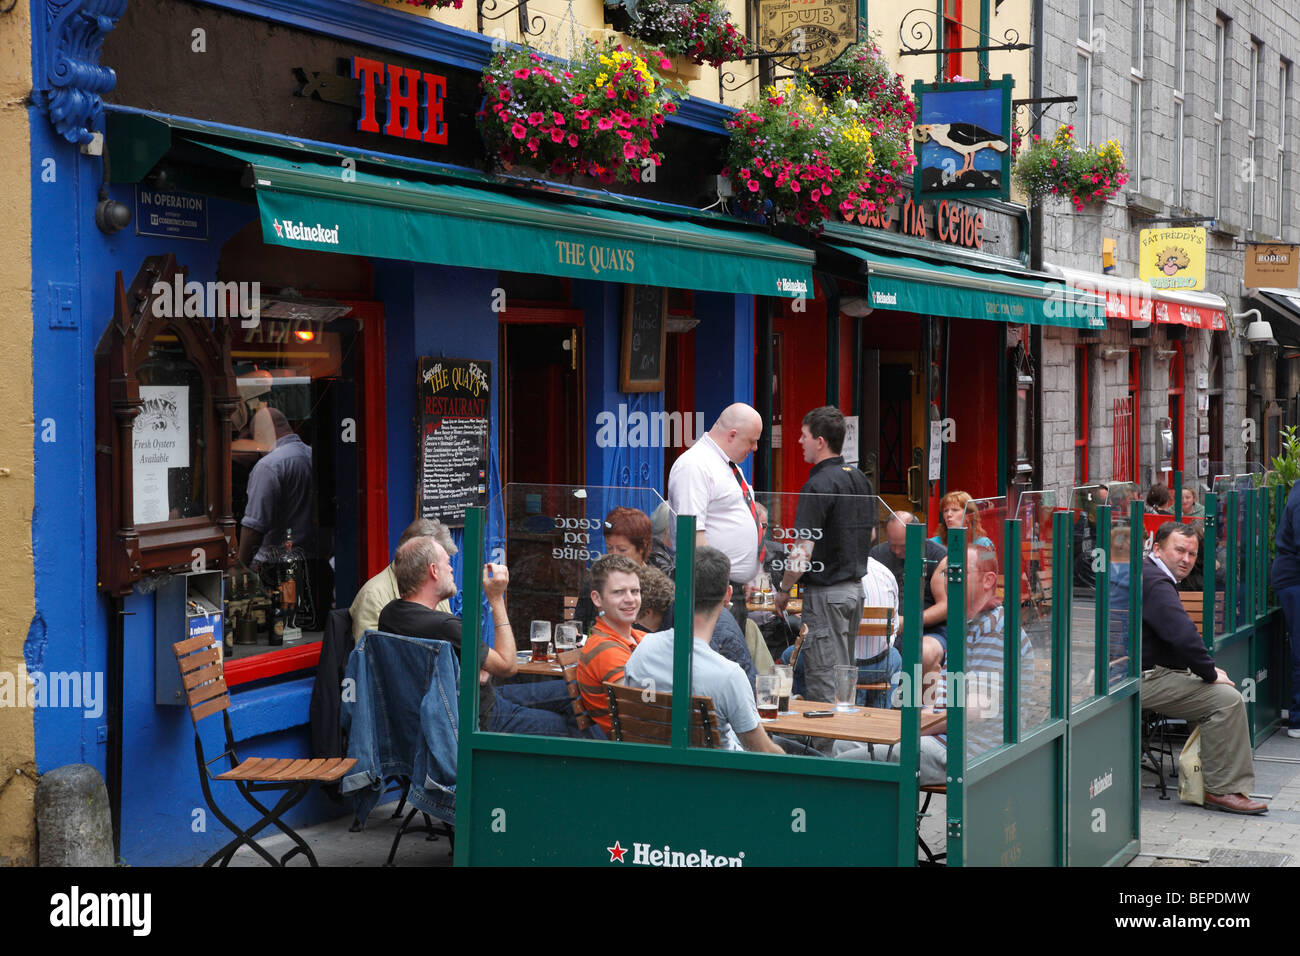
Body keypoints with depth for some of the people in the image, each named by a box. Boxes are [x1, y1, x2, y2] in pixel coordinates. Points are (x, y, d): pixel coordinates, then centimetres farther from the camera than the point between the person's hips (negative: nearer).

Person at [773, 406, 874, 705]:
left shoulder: (818, 485, -18)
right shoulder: (859, 479, 9)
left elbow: (804, 551, -21)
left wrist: (783, 589, -8)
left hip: (825, 593, -9)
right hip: (855, 587, 9)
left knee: (823, 685, -4)